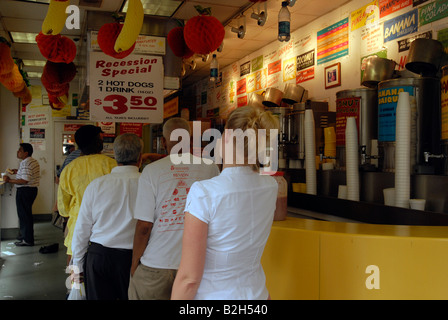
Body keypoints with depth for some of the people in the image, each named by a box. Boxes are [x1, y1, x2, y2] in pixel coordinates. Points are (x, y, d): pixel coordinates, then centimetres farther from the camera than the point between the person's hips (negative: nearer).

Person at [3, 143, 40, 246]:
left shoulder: (26, 163, -20)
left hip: (24, 191, -10)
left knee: (24, 214, -3)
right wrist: (18, 172, 16)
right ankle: (25, 235, 30)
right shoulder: (34, 161, 12)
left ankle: (27, 240, 3)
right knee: (25, 214, 20)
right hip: (32, 189, 10)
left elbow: (24, 181, -27)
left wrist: (9, 180, -20)